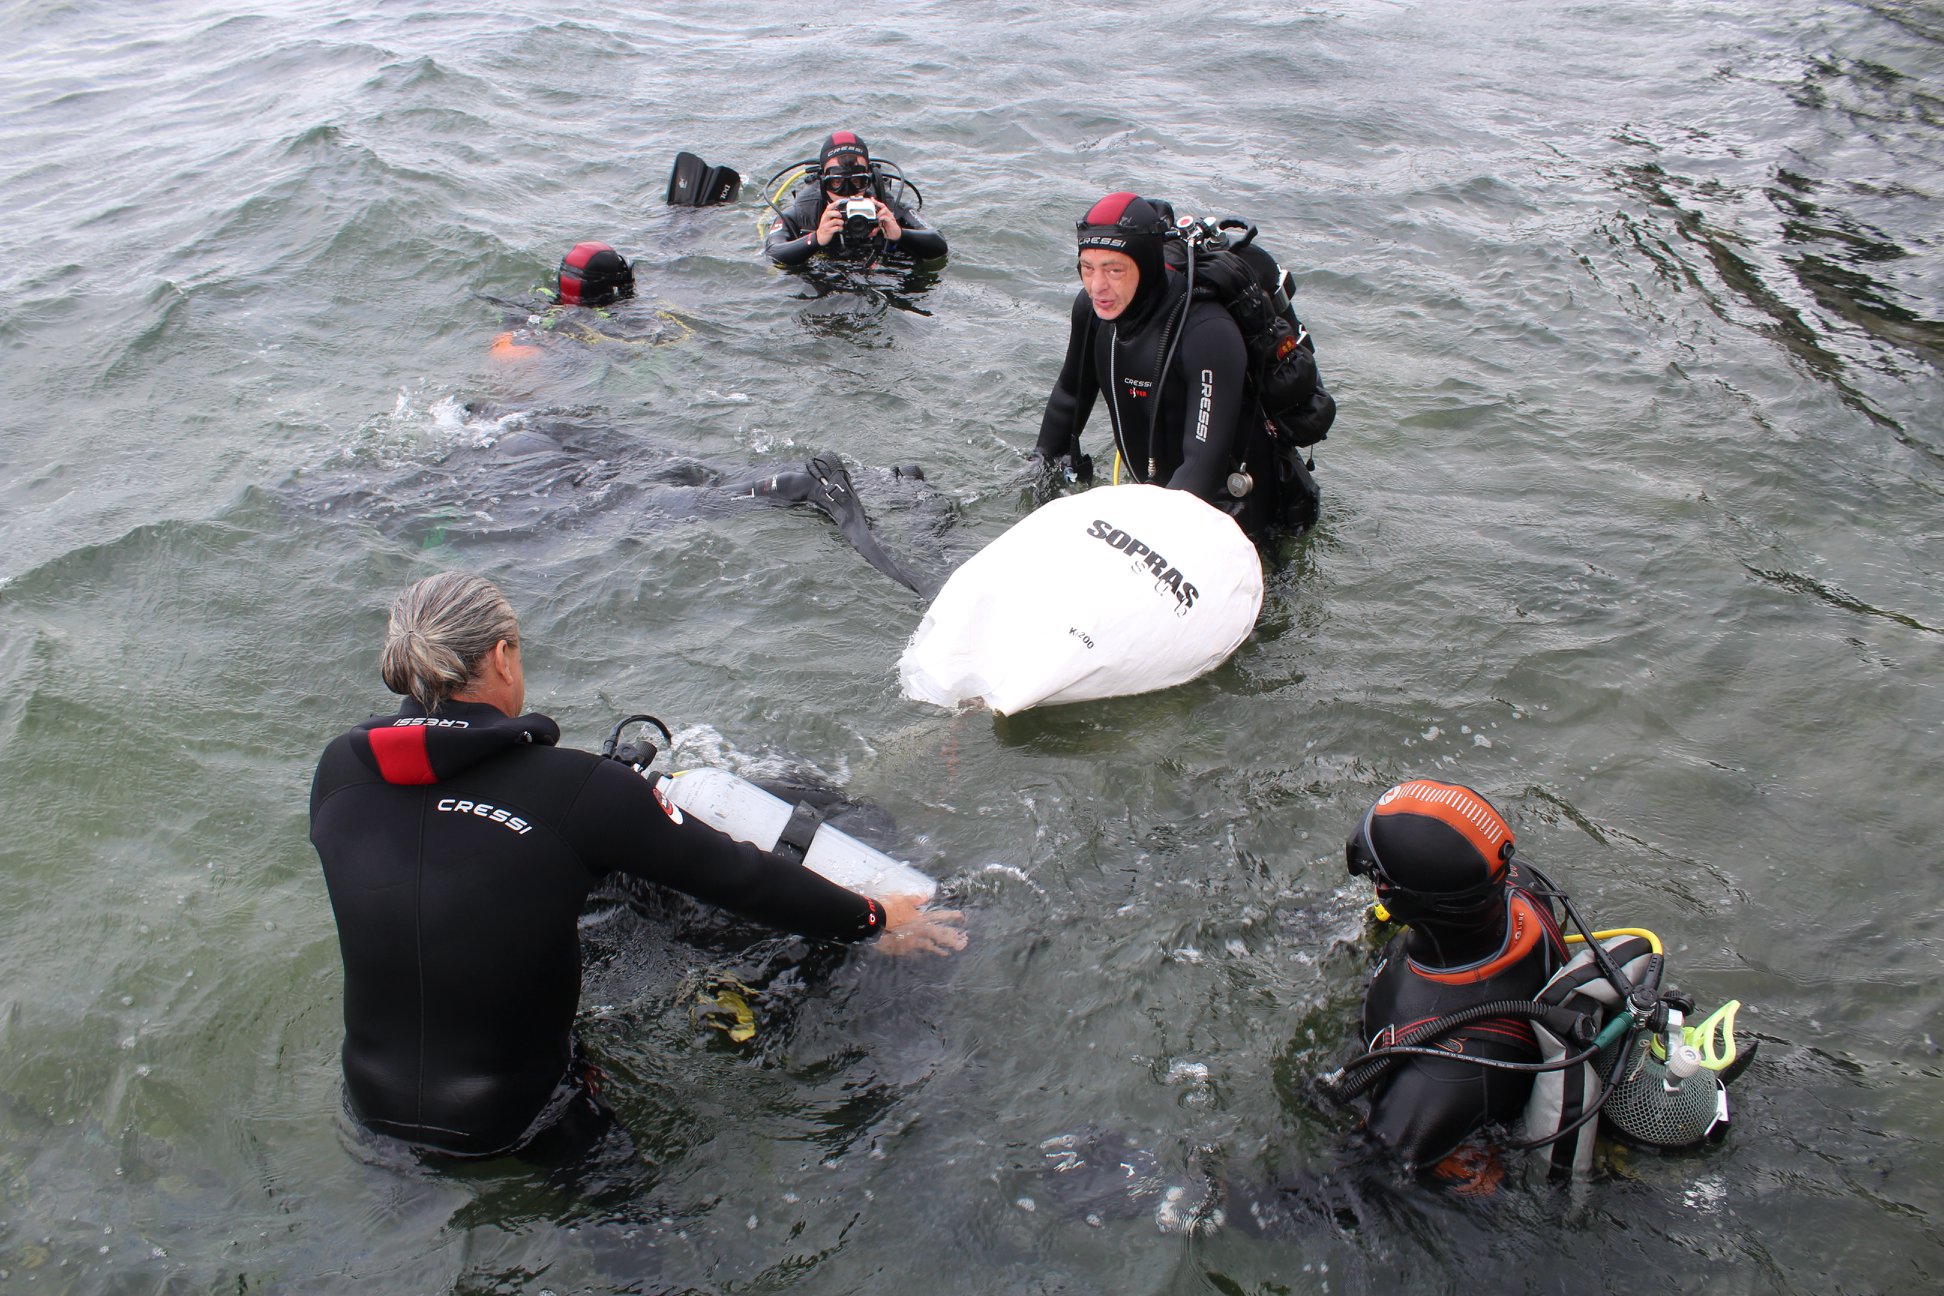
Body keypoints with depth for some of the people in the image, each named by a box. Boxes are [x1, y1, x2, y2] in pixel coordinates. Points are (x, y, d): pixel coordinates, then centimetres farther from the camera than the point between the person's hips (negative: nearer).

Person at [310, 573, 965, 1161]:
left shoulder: (339, 767, -8)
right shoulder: (571, 787, -21)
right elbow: (732, 875, -13)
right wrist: (871, 920, 2)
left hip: (372, 1108, 5)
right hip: (508, 1122, -5)